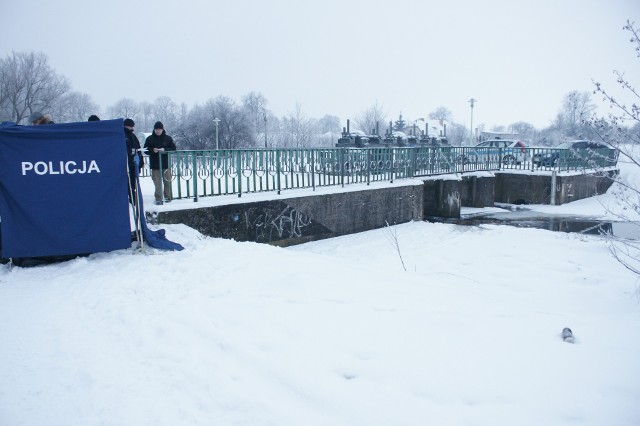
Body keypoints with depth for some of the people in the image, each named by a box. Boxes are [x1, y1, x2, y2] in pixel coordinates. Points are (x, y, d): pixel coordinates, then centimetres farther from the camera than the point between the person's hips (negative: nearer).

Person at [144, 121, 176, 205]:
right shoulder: (149, 139, 6)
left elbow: (173, 148, 3)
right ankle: (158, 198, 2)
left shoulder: (168, 138, 5)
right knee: (157, 182, -3)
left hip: (166, 164, 0)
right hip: (155, 164, 0)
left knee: (167, 181, 2)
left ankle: (168, 197, 13)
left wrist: (165, 150, -14)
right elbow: (146, 150, 7)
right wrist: (153, 150, -14)